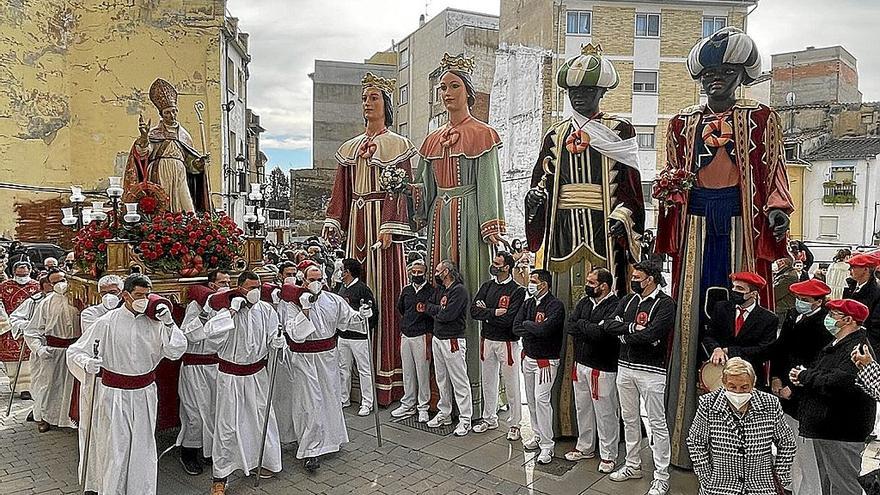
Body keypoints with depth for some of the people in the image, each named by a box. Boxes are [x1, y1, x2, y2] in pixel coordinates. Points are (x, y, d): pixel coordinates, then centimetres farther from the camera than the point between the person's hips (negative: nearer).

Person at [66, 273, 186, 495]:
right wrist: (87, 364, -29)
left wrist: (169, 324, -19)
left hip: (144, 395, 3)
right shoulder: (108, 322, -10)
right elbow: (75, 351, -7)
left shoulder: (153, 323, -2)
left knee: (143, 447, 13)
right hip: (114, 395, -3)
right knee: (114, 448, 7)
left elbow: (176, 352, -7)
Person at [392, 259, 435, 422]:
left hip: (421, 337, -6)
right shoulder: (406, 290, 11)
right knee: (407, 372, 13)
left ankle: (423, 407, 9)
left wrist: (428, 334, -10)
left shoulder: (431, 291, -6)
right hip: (405, 336, 6)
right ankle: (408, 404, 23)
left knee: (423, 372, 0)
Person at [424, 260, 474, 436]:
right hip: (437, 339, 9)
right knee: (441, 380, 16)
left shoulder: (459, 290, -15)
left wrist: (435, 312, -3)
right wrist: (441, 309, -9)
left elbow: (448, 315, -22)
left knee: (459, 382, -3)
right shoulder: (439, 289, 14)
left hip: (453, 341, -9)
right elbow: (427, 306, 8)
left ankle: (465, 419, 4)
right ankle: (444, 414, 28)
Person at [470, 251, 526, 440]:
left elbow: (508, 319, -22)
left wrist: (486, 312, -11)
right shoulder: (486, 286, 7)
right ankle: (489, 419, 31)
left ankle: (514, 424, 17)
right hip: (487, 340, 6)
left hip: (507, 342, -6)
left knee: (511, 385, 3)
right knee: (488, 382, 16)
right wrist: (494, 313, -16)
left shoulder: (517, 291, -11)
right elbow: (473, 311, -3)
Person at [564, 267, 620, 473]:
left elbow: (602, 333, -28)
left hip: (602, 368, -7)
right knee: (583, 409, 18)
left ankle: (608, 455, 20)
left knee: (605, 413, 4)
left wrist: (581, 324, -11)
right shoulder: (584, 302, 8)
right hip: (581, 364, 7)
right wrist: (591, 330, -16)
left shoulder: (615, 306, -16)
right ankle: (585, 447, 35)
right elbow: (568, 326, -2)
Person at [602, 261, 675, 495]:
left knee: (657, 423, 2)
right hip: (625, 367, 7)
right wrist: (632, 328, -15)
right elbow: (607, 324, -2)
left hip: (651, 370, -7)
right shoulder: (628, 300, 9)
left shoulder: (665, 303, -10)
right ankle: (632, 466, 32)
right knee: (629, 420, 17)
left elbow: (650, 335, -23)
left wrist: (623, 333, -10)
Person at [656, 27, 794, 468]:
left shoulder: (760, 118, 9)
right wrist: (666, 190, -3)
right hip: (696, 222, 2)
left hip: (741, 222, -1)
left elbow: (773, 170, 6)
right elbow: (671, 174, 18)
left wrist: (778, 209, -8)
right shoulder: (682, 123, 15)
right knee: (692, 310, 0)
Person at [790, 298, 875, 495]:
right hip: (824, 429, 10)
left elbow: (841, 383, -32)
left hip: (842, 433, -10)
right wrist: (803, 379, -3)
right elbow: (820, 375, 22)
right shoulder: (834, 345, 15)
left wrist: (805, 376, -15)